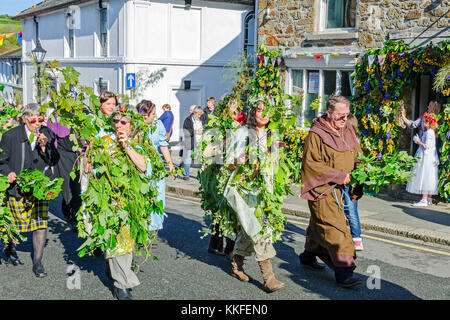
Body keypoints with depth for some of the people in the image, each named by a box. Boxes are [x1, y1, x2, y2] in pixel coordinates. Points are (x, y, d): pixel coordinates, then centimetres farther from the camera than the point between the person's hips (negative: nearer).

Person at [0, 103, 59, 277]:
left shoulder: (47, 134, -1)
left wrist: (45, 147, -18)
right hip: (17, 186, -1)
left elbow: (54, 161, -1)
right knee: (14, 223, 8)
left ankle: (37, 262, 8)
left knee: (41, 223, -5)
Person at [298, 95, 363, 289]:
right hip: (322, 189, -8)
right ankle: (343, 270, -11)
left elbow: (357, 155, 21)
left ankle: (308, 256, 38)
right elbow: (311, 163, -18)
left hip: (338, 189, 8)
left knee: (319, 225, 21)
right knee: (334, 229, -13)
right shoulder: (316, 135, -15)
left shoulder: (347, 131, 9)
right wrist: (339, 176, -18)